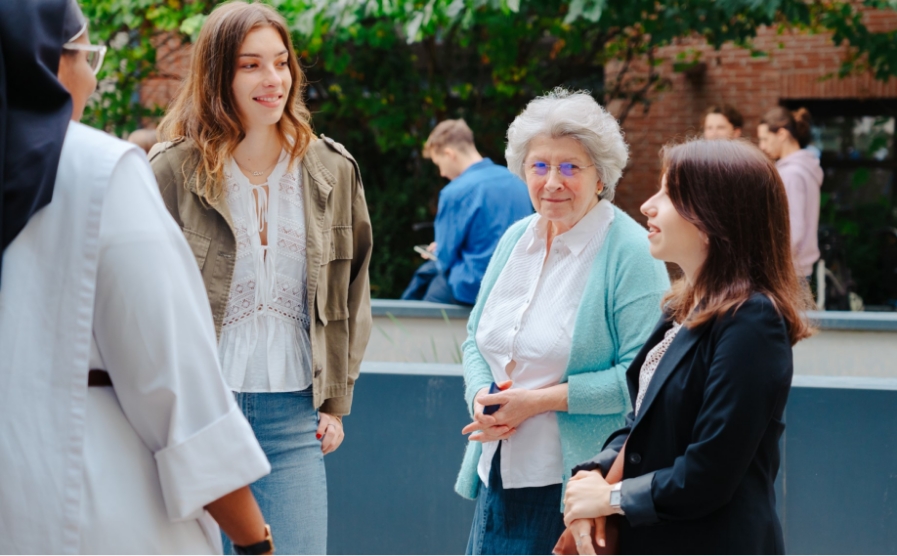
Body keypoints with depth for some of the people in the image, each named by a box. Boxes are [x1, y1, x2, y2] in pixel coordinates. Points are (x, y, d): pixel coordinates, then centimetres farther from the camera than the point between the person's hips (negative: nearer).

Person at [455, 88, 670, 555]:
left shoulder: (631, 251, -11)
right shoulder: (515, 239, 11)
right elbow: (477, 337, 19)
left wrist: (539, 401, -18)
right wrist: (481, 397, -2)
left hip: (577, 483, -6)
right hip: (500, 476, 7)